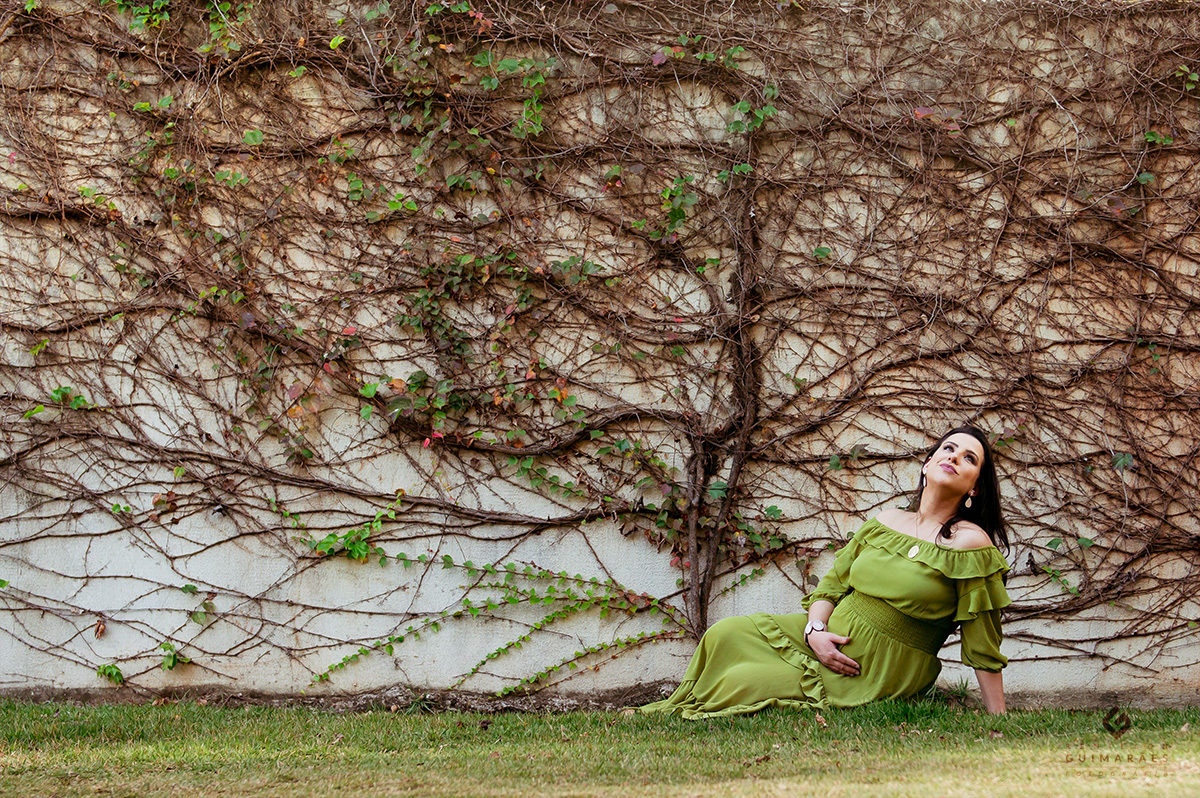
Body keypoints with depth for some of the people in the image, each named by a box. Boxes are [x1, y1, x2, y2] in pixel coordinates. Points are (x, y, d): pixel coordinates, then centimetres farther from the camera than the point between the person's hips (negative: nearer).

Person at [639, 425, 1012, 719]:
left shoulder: (972, 543, -14)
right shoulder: (884, 524, 6)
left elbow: (983, 645, -12)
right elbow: (830, 586, 10)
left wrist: (999, 721, -13)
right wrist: (815, 631, -12)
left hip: (879, 673, -6)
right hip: (828, 640, 6)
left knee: (740, 683, -14)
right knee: (725, 636, -4)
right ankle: (681, 713, 19)